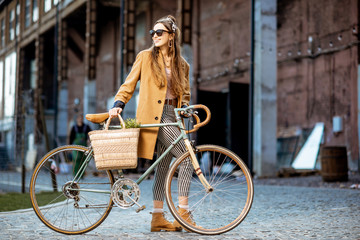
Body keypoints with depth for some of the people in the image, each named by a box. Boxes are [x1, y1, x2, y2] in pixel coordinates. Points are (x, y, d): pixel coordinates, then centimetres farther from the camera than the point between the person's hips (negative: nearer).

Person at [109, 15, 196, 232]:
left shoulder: (182, 65, 15)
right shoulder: (145, 57, 4)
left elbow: (185, 94, 19)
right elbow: (129, 84, 4)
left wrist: (184, 107, -2)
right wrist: (118, 104, -10)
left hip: (172, 116, 5)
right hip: (154, 116, -5)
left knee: (163, 166, 7)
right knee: (187, 158, -16)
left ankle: (158, 218, 12)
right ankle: (183, 211, -10)